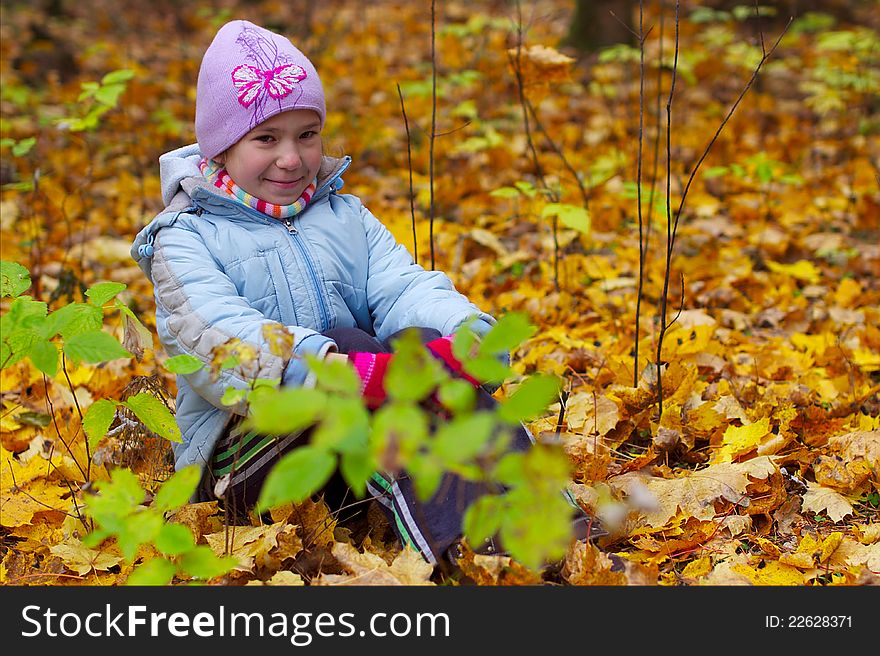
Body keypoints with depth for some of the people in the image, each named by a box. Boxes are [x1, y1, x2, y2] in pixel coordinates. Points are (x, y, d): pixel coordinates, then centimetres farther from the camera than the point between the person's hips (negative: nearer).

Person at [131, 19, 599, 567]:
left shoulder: (346, 217, 18)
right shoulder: (185, 240, 2)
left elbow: (405, 287, -1)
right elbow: (221, 340, -18)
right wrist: (351, 372, -36)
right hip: (238, 458, -3)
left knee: (421, 340, -26)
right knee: (346, 341, -30)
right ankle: (455, 550, -46)